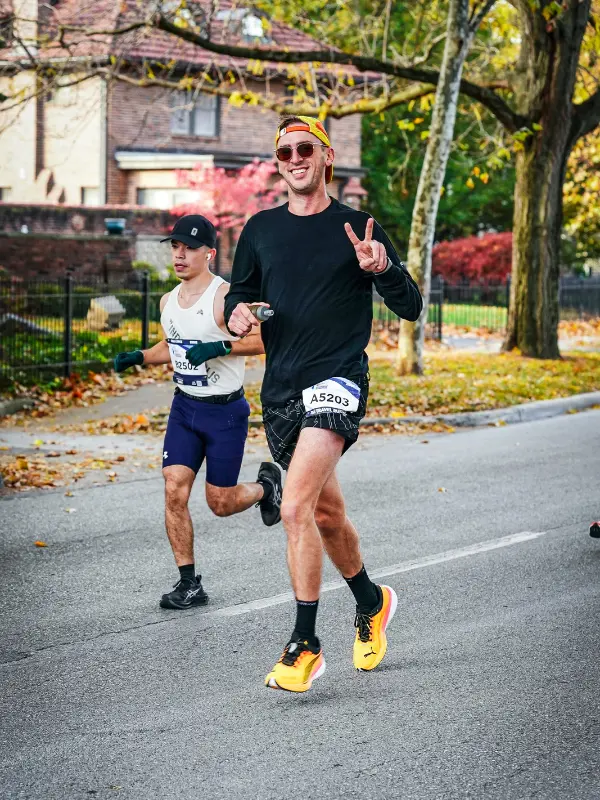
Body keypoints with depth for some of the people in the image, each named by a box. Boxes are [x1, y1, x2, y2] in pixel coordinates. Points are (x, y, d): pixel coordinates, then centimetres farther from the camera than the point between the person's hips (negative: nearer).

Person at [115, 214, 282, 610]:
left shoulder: (225, 297, -16)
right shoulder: (168, 301, 6)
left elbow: (268, 339, -19)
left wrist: (221, 347, -29)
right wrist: (138, 357, 6)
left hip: (226, 411, -6)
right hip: (185, 406, 6)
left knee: (220, 502, 1)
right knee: (174, 492, -7)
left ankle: (266, 484, 35)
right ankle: (189, 583, 2)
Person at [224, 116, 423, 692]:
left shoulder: (358, 228, 0)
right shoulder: (260, 229, 10)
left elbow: (410, 308, 0)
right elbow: (238, 295, 20)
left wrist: (383, 267, -20)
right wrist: (236, 314, -4)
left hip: (337, 379, -5)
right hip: (280, 387, 5)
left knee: (295, 508, -22)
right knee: (326, 514, 19)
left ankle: (304, 645, -14)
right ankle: (371, 602, 44)